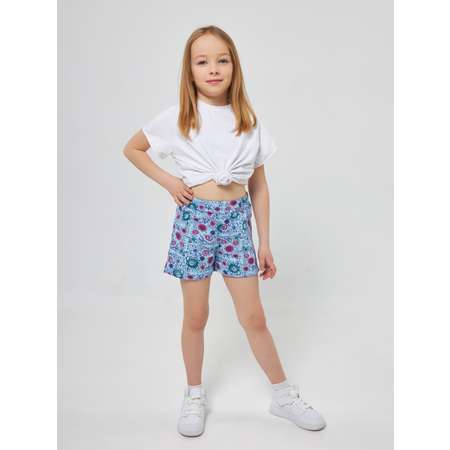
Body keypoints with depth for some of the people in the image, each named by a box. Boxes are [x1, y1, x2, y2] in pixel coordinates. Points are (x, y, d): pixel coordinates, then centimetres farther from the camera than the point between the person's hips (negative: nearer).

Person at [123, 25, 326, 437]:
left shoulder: (249, 121, 2)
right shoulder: (177, 118, -3)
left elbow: (259, 186, 6)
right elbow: (132, 148, 10)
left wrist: (265, 243, 5)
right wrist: (168, 182, -3)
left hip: (236, 220, 1)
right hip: (194, 219, -1)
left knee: (254, 316, 7)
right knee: (196, 316, 10)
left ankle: (283, 395, 25)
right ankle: (195, 395, 30)